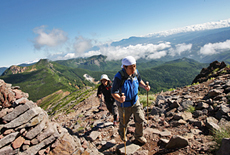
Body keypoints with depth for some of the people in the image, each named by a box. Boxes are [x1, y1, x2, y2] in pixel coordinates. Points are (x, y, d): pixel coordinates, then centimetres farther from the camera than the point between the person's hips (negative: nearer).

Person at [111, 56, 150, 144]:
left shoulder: (135, 72, -12)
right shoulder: (119, 77, -30)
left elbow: (139, 81, 9)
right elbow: (113, 93, -28)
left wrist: (144, 86, -11)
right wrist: (119, 99, -48)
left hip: (135, 102, 4)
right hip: (124, 105, -4)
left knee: (140, 120, 4)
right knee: (124, 123, 18)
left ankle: (138, 136, 35)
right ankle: (122, 135, 53)